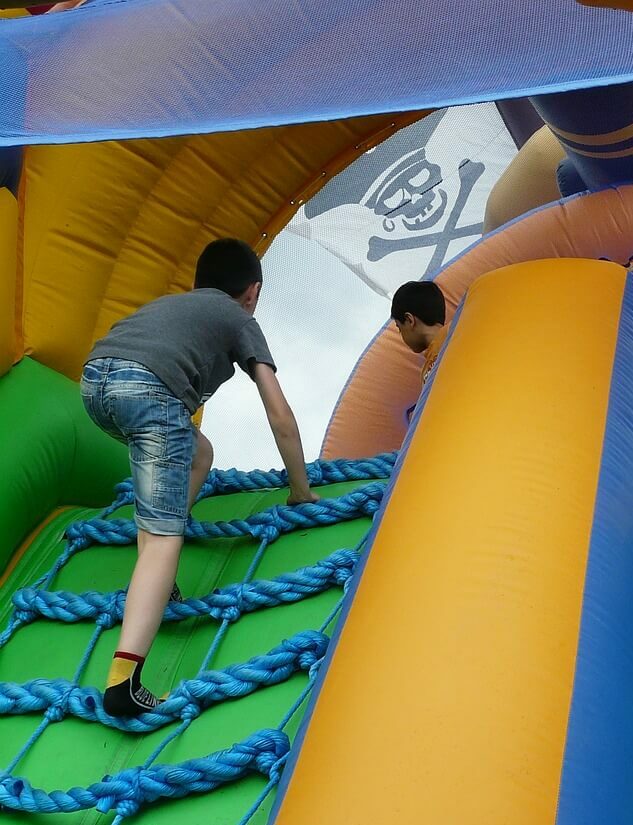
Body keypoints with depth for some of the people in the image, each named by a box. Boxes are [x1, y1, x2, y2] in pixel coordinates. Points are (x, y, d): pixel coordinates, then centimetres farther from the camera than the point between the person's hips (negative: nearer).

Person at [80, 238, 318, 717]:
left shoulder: (169, 303, 40)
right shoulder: (241, 320, 24)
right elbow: (280, 416, 19)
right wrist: (301, 490, 31)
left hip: (94, 378, 7)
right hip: (147, 386, -6)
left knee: (197, 453, 28)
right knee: (164, 537, -7)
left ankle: (157, 586, 20)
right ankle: (124, 680, -20)